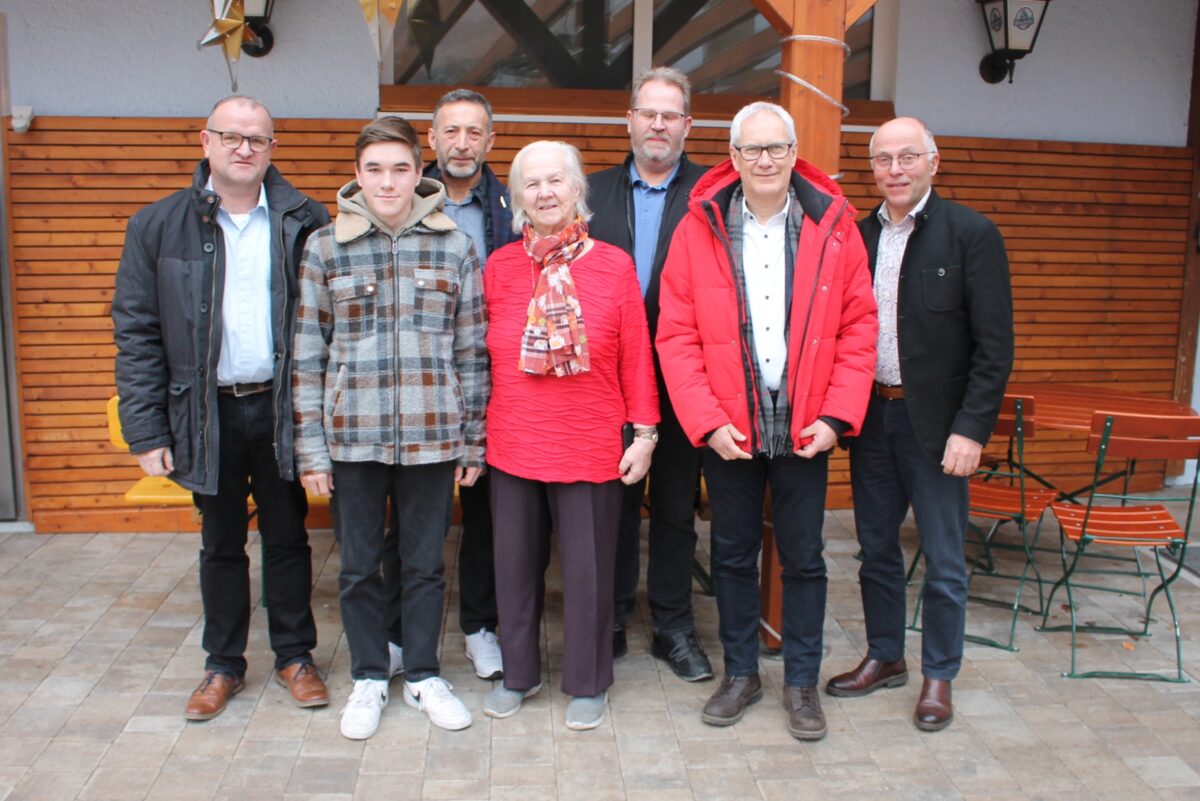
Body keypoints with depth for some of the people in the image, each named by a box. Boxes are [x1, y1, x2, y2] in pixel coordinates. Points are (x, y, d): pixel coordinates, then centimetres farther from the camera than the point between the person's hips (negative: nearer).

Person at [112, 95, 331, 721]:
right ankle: (223, 664, 31)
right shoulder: (159, 226, 0)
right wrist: (146, 431, -6)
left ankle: (294, 656, 30)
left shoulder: (305, 222, 0)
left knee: (287, 537, 12)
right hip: (208, 413, 1)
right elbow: (136, 332, -1)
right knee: (220, 544, 14)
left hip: (282, 407, 0)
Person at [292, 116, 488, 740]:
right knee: (359, 565, 11)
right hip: (352, 437, 0)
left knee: (425, 563, 12)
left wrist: (473, 441, 2)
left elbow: (473, 353, 3)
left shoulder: (454, 248, 1)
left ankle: (422, 676, 30)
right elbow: (308, 356, 2)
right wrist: (311, 446, -1)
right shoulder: (325, 248, 1)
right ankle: (369, 678, 31)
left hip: (432, 437, 0)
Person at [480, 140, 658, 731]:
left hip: (592, 446, -2)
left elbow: (636, 356, -2)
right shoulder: (499, 267, 3)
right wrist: (473, 433, 8)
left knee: (588, 567, 7)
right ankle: (519, 673, 33)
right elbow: (485, 355, 8)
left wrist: (644, 433, -2)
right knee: (516, 563, 13)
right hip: (512, 445, 3)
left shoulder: (614, 266, -3)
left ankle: (588, 683, 27)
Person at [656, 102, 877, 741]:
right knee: (733, 554, 13)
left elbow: (858, 328, -1)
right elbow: (676, 336, -5)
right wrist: (707, 421, -12)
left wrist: (836, 417, -9)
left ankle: (801, 682, 27)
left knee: (803, 558, 11)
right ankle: (739, 673, 31)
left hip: (805, 429, 0)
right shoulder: (699, 228, -3)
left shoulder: (834, 225, -1)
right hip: (727, 429, 0)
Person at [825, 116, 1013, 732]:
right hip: (871, 415, 5)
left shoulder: (972, 234, -7)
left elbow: (995, 346, -10)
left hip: (935, 421, -4)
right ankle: (884, 658, 33)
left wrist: (971, 428, -16)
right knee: (876, 549, 15)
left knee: (943, 560, 6)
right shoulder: (858, 235, 6)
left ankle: (938, 675, 23)